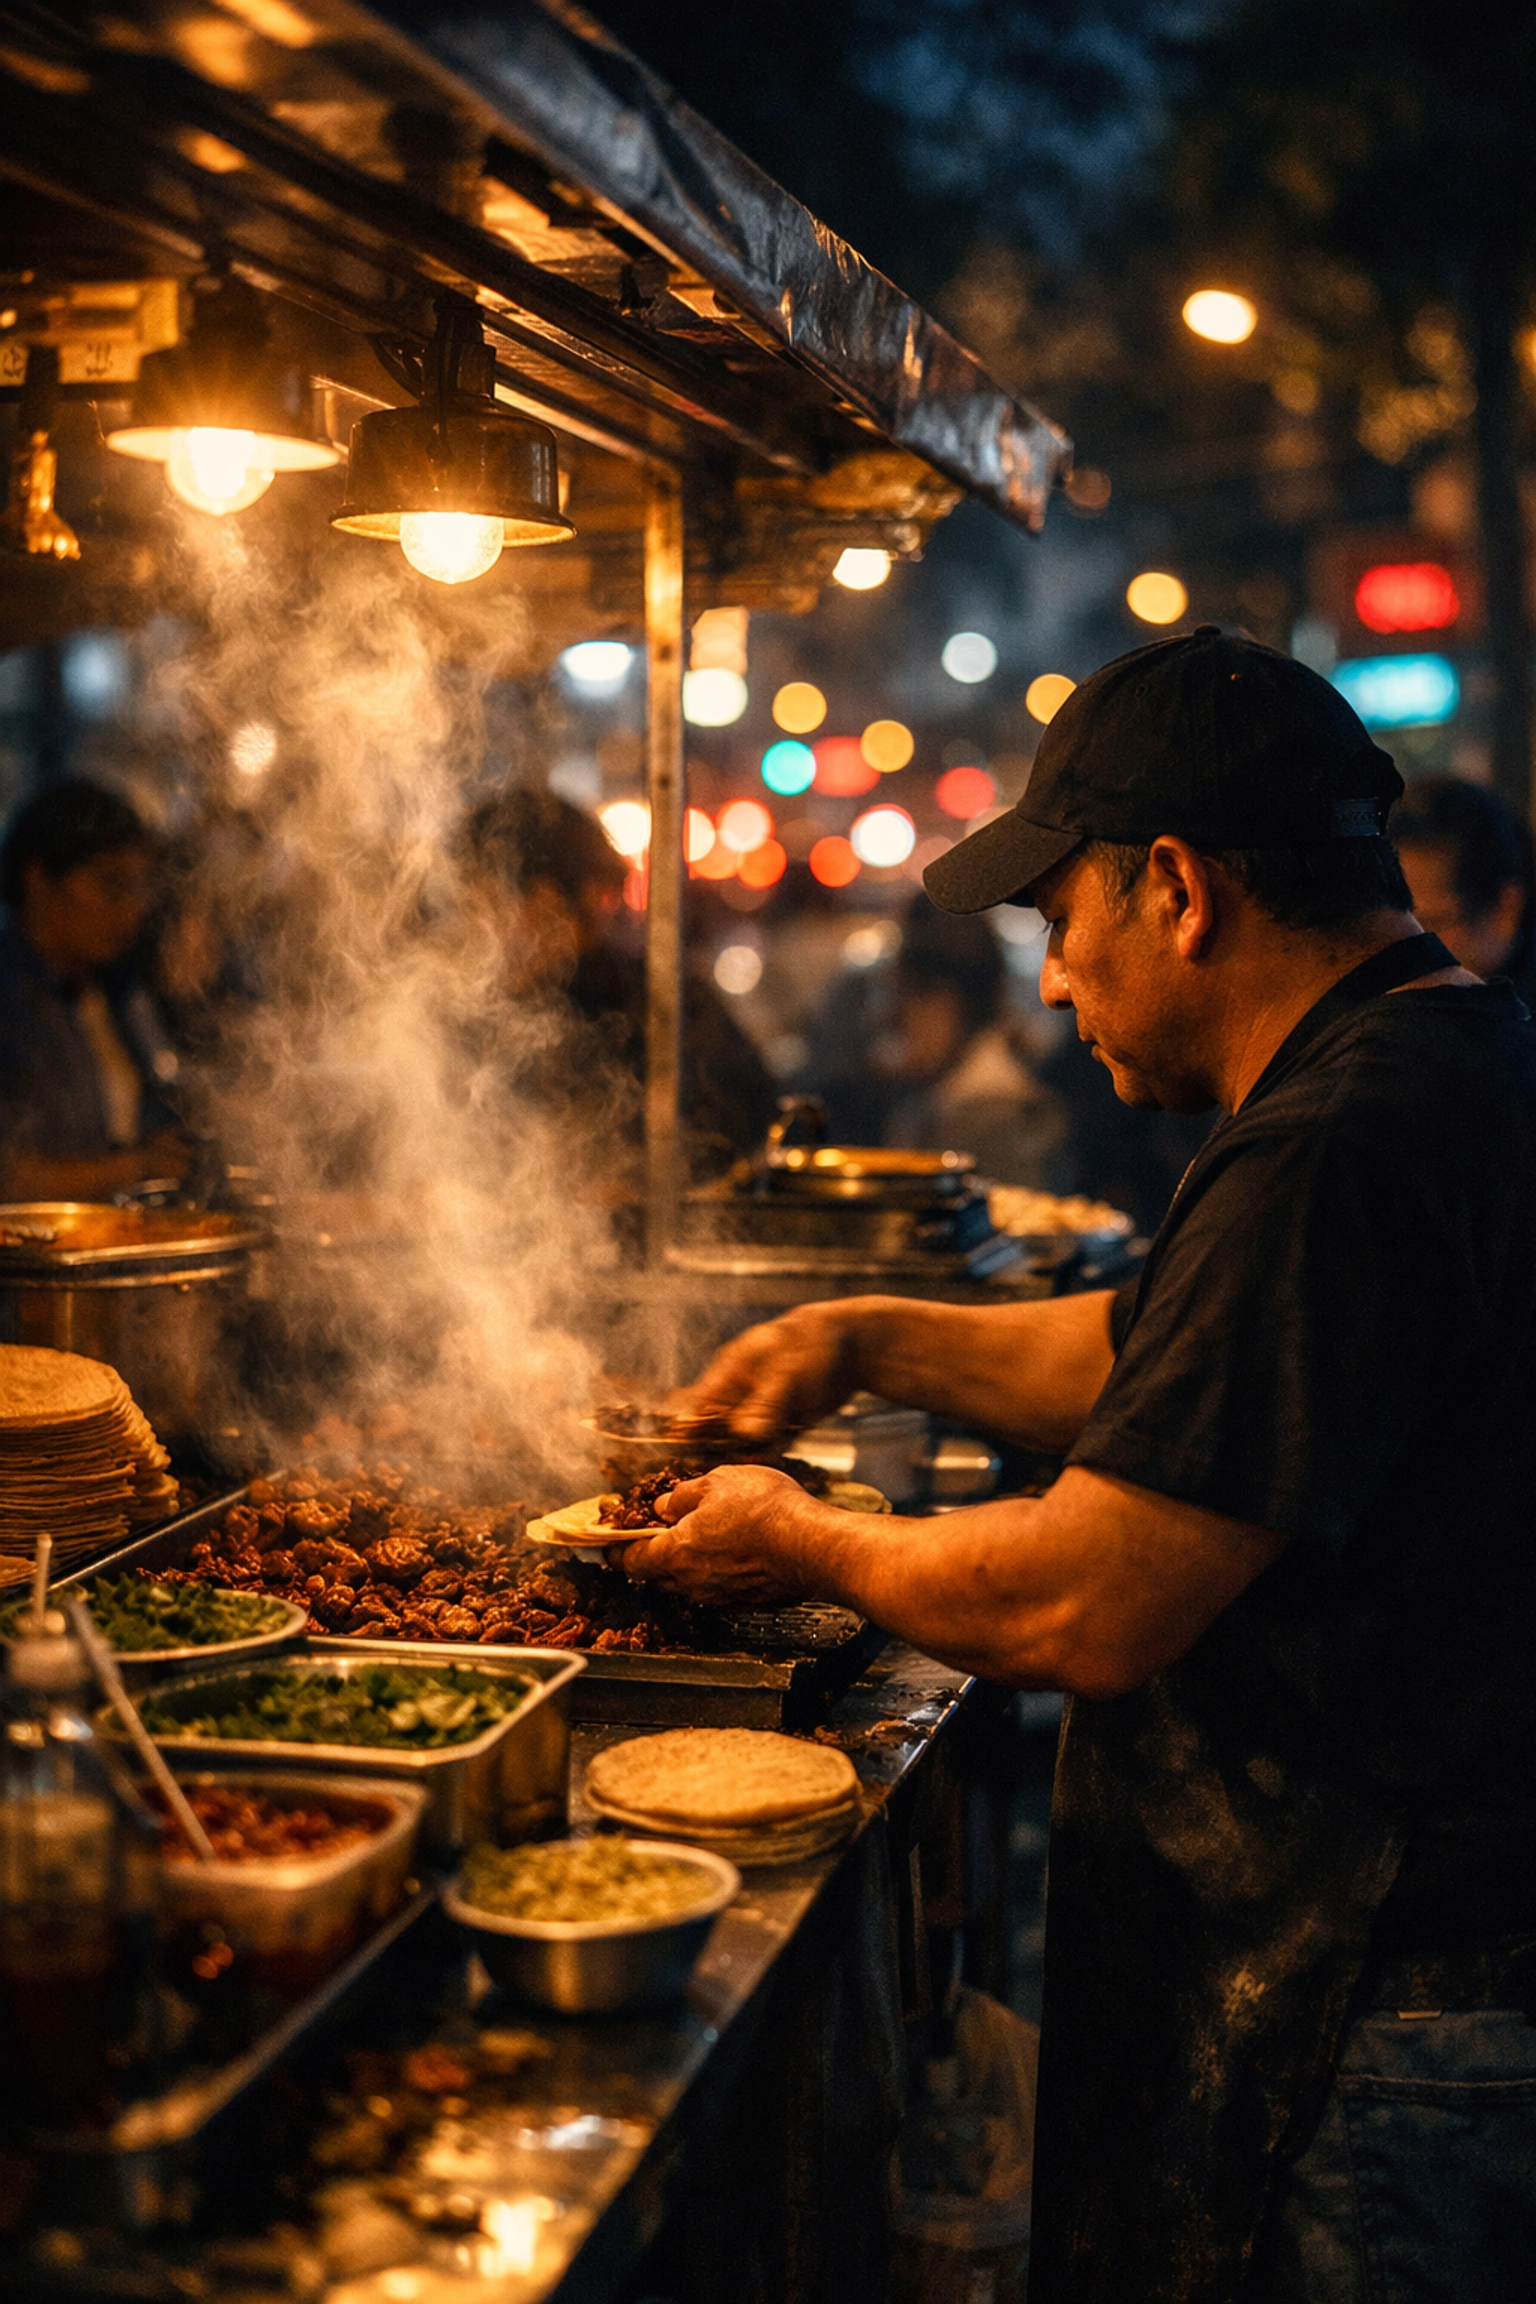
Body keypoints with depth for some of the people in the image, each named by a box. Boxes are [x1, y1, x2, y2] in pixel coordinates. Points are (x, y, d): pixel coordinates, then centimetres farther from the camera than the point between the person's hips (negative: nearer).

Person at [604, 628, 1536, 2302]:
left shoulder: (1337, 1157, -26)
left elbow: (1087, 1614, -26)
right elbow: (1164, 1365, 21)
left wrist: (801, 1544, -9)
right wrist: (877, 1342, 17)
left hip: (1374, 2027, -10)